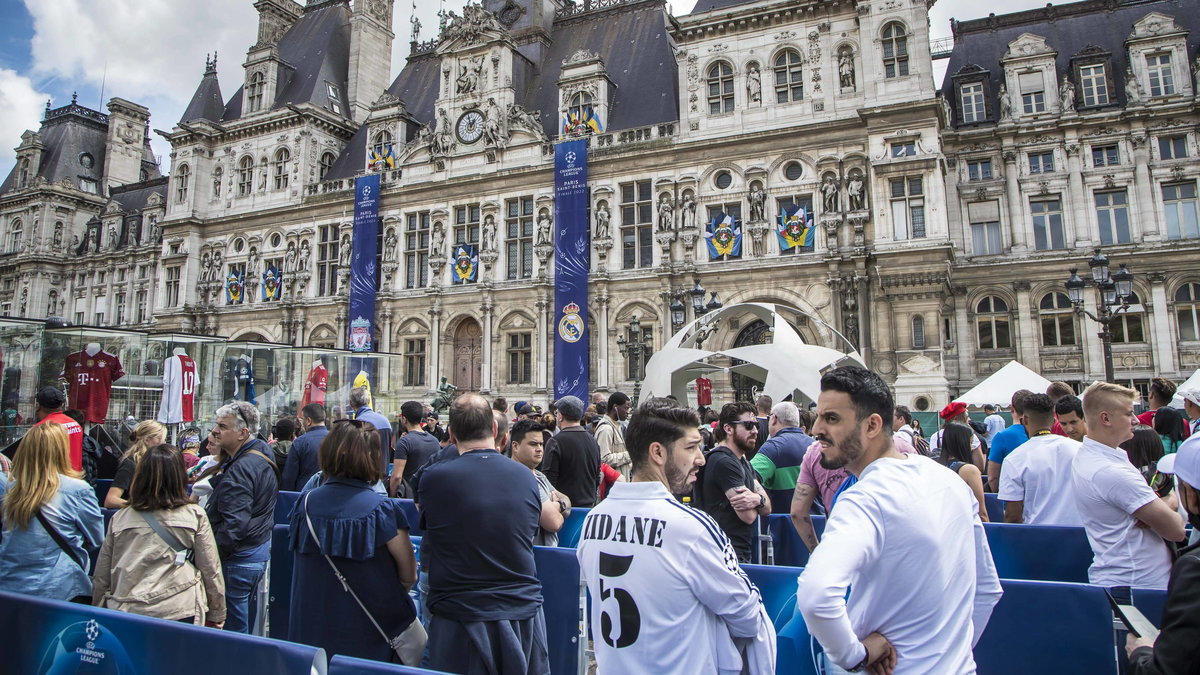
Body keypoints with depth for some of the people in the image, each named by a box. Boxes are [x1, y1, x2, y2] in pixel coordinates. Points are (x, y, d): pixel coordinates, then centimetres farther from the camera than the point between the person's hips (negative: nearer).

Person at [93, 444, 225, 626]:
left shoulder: (119, 518, 0)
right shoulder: (195, 516, -6)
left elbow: (102, 577, 8)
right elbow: (211, 571, -4)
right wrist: (216, 617, 7)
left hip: (125, 613, 2)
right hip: (180, 613, -2)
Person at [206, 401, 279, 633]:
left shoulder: (239, 469, -23)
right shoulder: (263, 454, 7)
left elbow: (235, 524, -27)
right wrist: (214, 483, 11)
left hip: (238, 559, -10)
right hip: (260, 550, 10)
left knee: (232, 626, 2)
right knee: (245, 619, 21)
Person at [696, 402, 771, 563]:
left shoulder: (743, 461, 14)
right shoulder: (724, 462, -18)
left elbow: (767, 508, 6)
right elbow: (749, 516, -21)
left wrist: (758, 499, -17)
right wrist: (759, 499, 0)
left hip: (742, 552, 10)